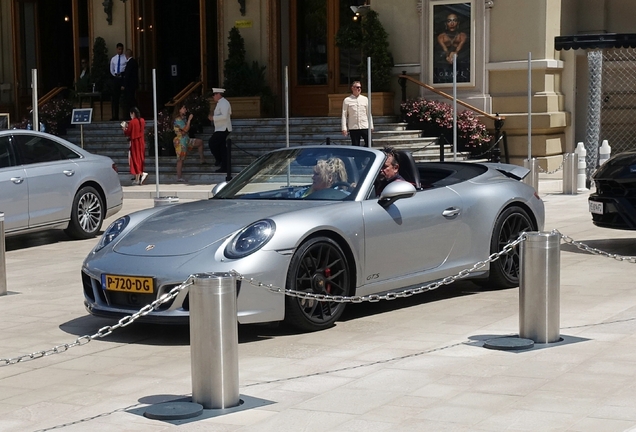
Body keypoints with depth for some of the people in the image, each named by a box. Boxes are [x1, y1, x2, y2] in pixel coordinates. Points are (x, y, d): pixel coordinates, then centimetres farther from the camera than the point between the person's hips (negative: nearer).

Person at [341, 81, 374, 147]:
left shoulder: (365, 99, 9)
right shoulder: (347, 100, 3)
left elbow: (369, 113, 13)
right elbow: (344, 115, 2)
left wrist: (371, 126, 10)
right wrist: (344, 128, -4)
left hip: (365, 127, 2)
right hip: (353, 128, -2)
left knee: (369, 144, -2)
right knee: (355, 146, 2)